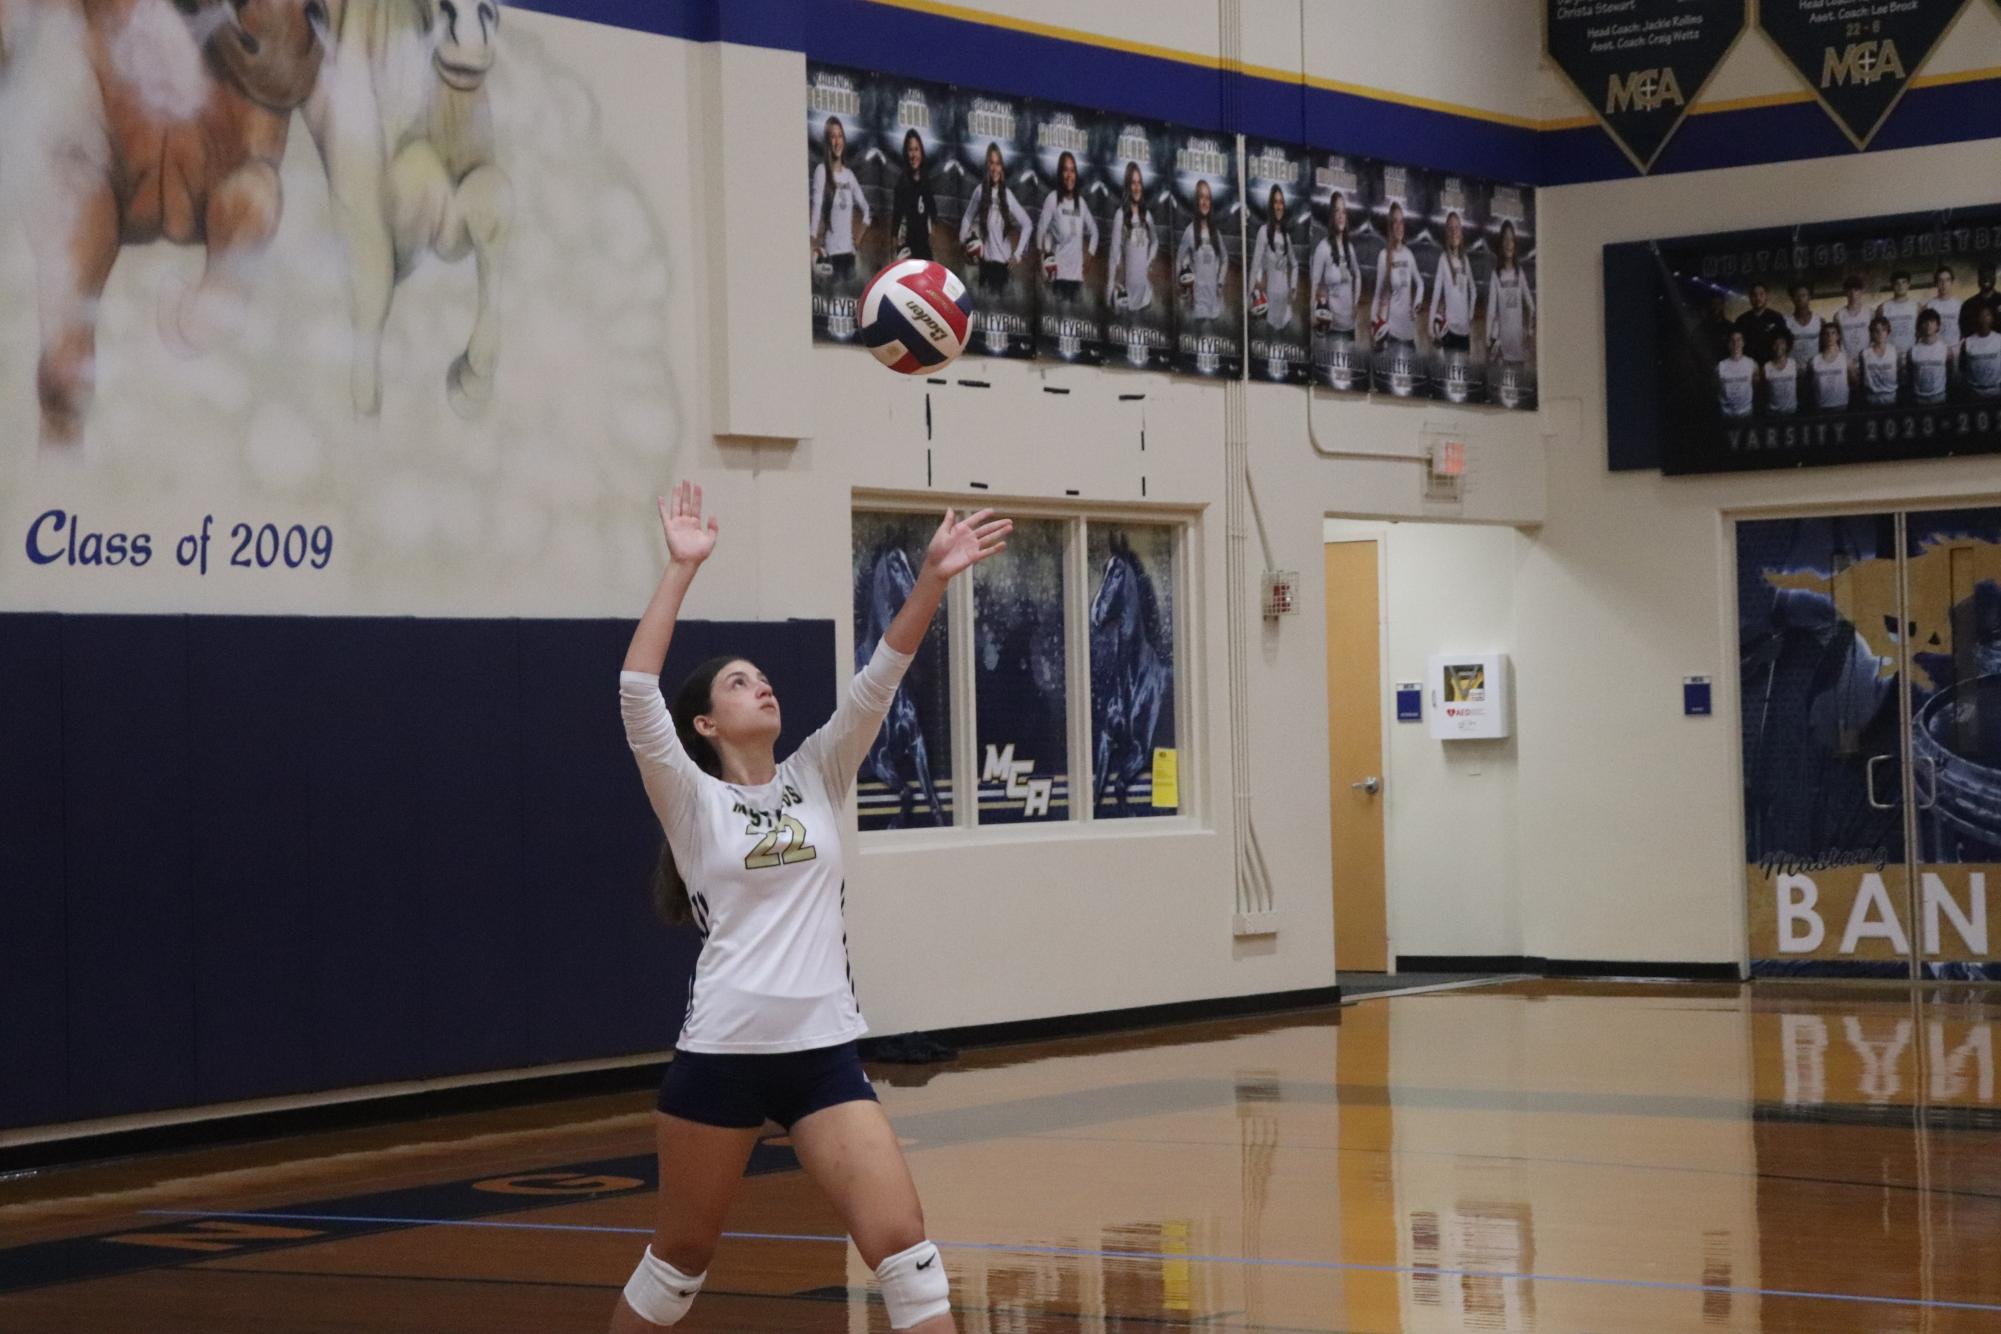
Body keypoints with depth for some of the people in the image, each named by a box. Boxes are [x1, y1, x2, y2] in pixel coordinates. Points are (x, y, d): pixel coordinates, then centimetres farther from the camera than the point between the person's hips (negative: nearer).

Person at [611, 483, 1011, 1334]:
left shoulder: (816, 779, 10)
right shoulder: (693, 803, 0)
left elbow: (878, 681, 0)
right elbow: (637, 693, -14)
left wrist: (931, 581, -12)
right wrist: (682, 568, -17)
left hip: (823, 1052, 3)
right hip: (721, 1053, -3)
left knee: (902, 1244, -7)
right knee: (680, 1257, 10)